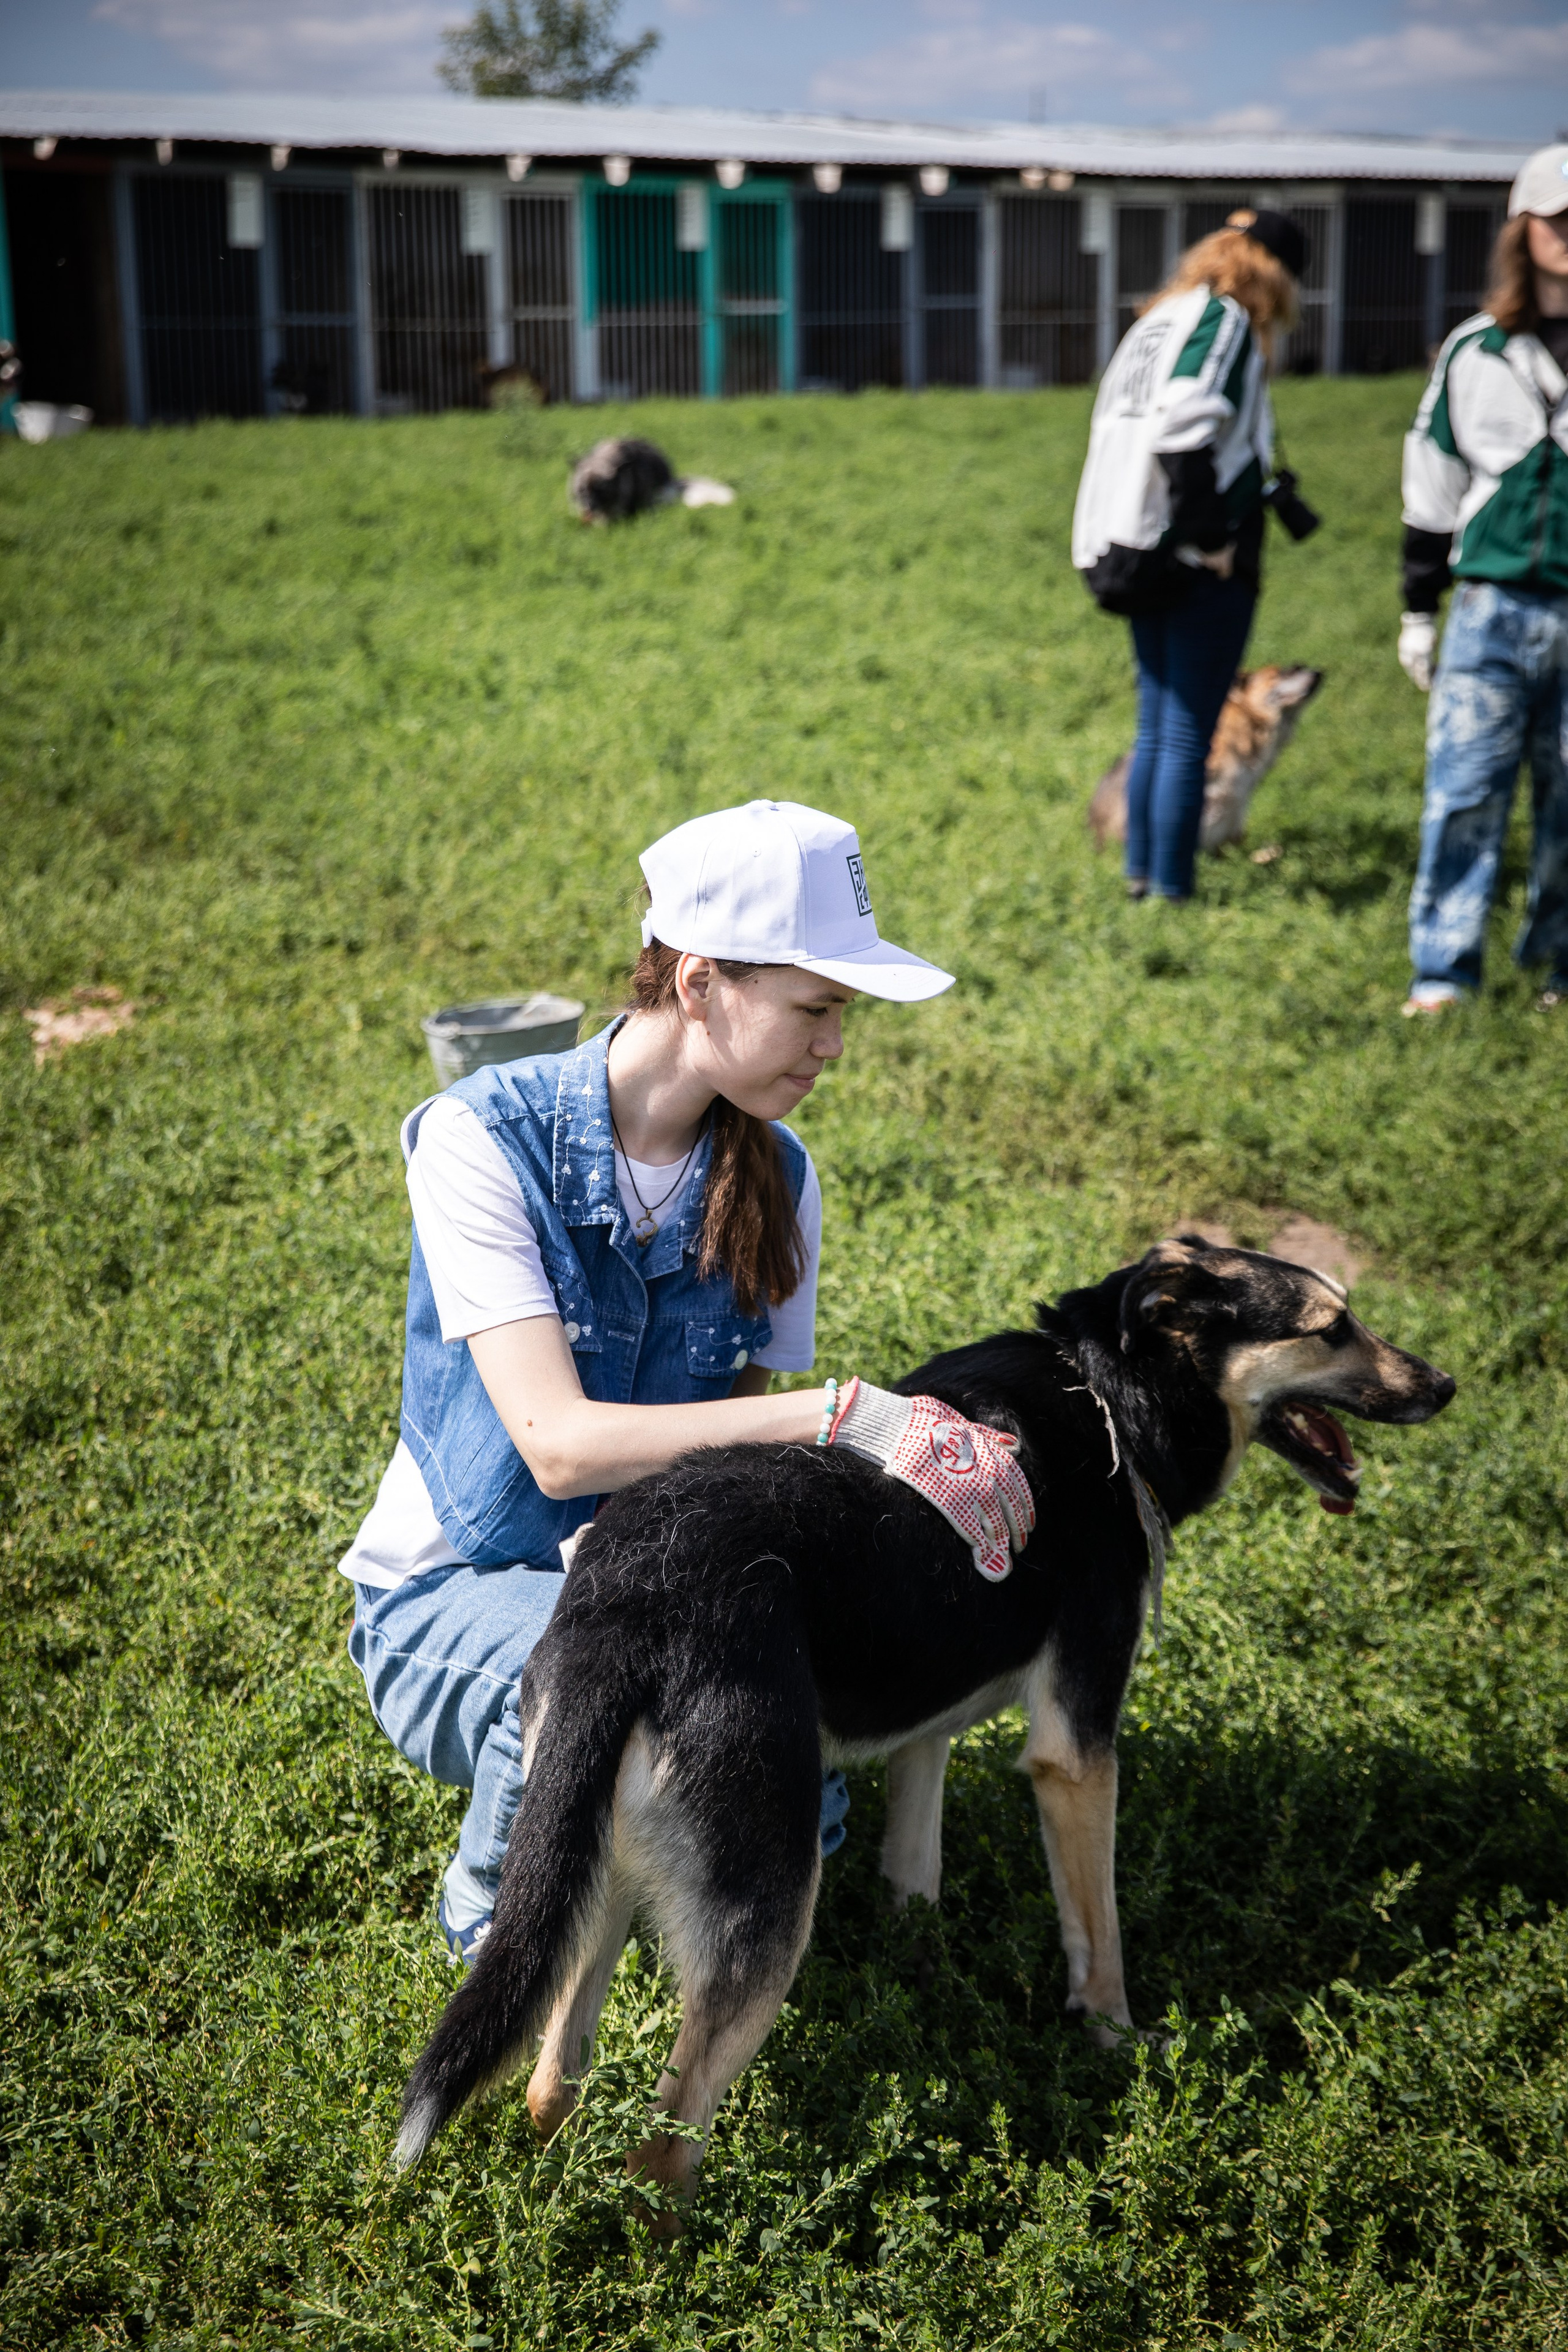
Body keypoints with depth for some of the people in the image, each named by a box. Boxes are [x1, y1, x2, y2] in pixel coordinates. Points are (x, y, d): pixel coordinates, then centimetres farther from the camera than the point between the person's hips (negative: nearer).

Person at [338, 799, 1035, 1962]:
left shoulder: (774, 1180, -4)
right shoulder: (485, 1138, -21)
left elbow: (749, 1445, -2)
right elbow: (559, 1443, -30)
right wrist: (843, 1416, -36)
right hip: (454, 1597, -4)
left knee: (803, 1799, -26)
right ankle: (494, 1908, -5)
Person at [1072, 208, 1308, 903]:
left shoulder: (1159, 321, 16)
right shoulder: (1225, 321, -9)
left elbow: (1118, 428, 16)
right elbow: (1184, 432, -23)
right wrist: (1209, 539, -19)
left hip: (1143, 556, 9)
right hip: (1203, 569, -9)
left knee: (1155, 730, 15)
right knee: (1187, 737, -4)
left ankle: (1140, 875, 21)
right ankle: (1171, 892, 0)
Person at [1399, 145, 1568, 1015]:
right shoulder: (1474, 354, 7)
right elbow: (1432, 491, 12)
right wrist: (1418, 611, 11)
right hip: (1494, 608, 0)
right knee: (1463, 790, -4)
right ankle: (1443, 970, 3)